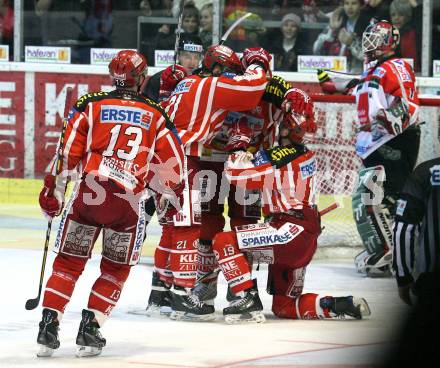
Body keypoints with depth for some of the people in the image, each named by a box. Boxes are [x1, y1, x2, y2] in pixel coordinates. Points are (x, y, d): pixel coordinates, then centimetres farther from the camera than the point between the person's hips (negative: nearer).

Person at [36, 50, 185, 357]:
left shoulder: (91, 105, 7)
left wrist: (54, 191, 10)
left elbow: (68, 152, 3)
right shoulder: (156, 116, 10)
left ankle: (49, 324, 0)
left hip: (88, 194, 0)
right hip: (129, 202, 0)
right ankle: (90, 329, 4)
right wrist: (172, 195, 31)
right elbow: (172, 164, 14)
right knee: (116, 269, 15)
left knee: (68, 262, 11)